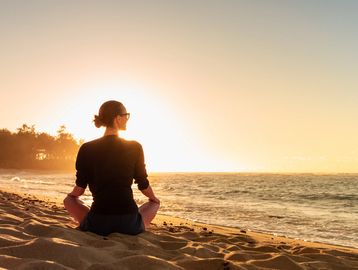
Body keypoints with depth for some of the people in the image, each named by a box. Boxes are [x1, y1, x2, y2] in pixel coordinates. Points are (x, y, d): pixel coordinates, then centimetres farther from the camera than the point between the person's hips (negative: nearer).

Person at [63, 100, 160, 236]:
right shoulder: (135, 147, -1)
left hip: (98, 225, -1)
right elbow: (143, 185, 8)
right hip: (130, 224, 1)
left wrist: (71, 196, 29)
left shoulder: (87, 149, 0)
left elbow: (80, 188, 4)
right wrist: (154, 198, 31)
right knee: (154, 203, 33)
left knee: (69, 200, 29)